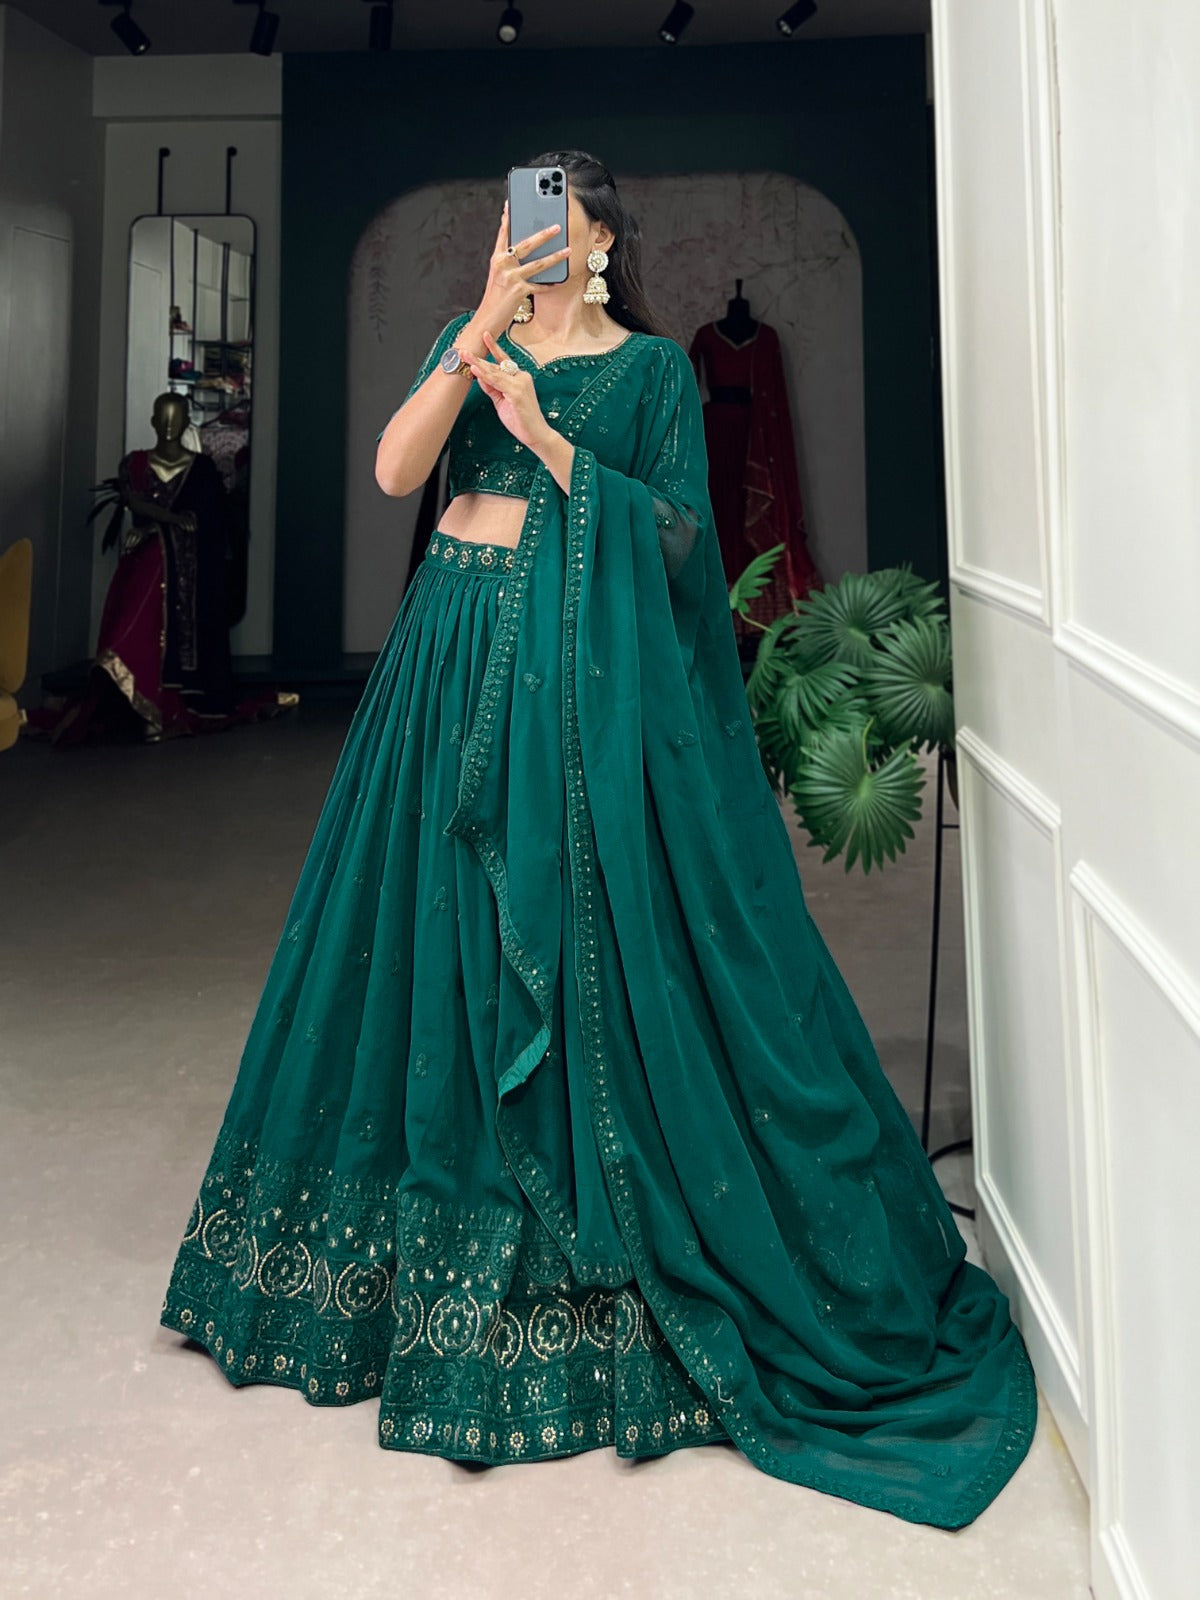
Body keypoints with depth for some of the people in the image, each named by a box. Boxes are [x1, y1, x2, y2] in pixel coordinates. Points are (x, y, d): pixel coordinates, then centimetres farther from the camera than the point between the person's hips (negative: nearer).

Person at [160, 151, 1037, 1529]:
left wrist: (546, 435, -11)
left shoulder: (650, 366, 6)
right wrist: (484, 328, -10)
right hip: (458, 651, 4)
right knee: (450, 937, 6)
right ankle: (456, 1245, 22)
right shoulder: (471, 338, 15)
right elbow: (394, 470, -1)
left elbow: (677, 533, -5)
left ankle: (593, 1273, 10)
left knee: (588, 938, -5)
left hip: (587, 665, -4)